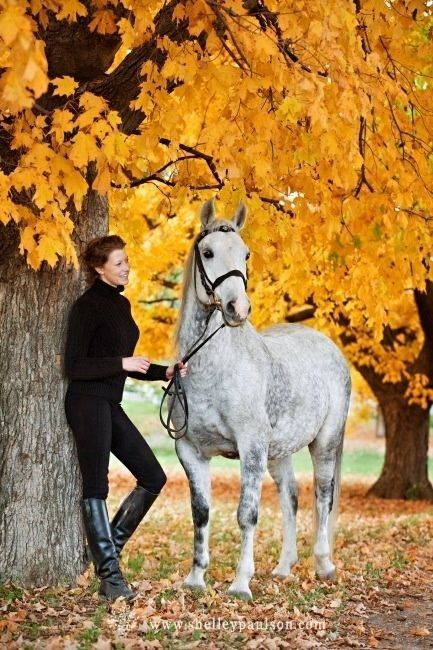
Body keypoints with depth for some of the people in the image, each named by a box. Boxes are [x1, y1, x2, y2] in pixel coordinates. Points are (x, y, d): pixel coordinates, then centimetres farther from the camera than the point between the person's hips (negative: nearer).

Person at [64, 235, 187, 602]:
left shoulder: (121, 304, 16)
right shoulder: (88, 306, -10)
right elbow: (74, 366, -14)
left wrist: (165, 372, 9)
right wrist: (123, 363, -18)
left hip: (110, 405, 9)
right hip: (88, 403, -9)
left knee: (153, 478, 8)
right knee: (96, 487, -5)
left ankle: (107, 546, 17)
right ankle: (110, 577, -3)